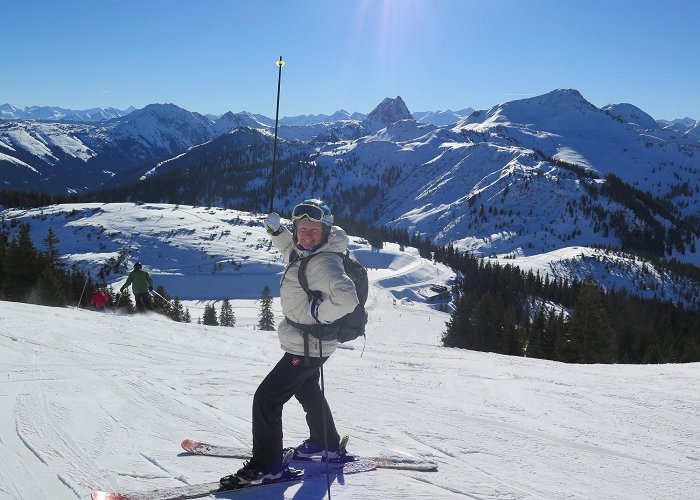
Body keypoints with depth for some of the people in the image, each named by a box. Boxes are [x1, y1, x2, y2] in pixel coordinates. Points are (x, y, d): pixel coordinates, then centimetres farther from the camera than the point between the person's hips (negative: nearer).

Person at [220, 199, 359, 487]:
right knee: (307, 391, 30)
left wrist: (317, 312, -28)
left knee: (266, 398, -6)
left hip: (307, 347, -11)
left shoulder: (324, 263, -28)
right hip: (305, 343, 11)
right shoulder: (307, 253, 1)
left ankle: (266, 465, 5)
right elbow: (293, 254, 26)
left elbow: (347, 299, -43)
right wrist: (277, 231, 12)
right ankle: (326, 445, 48)